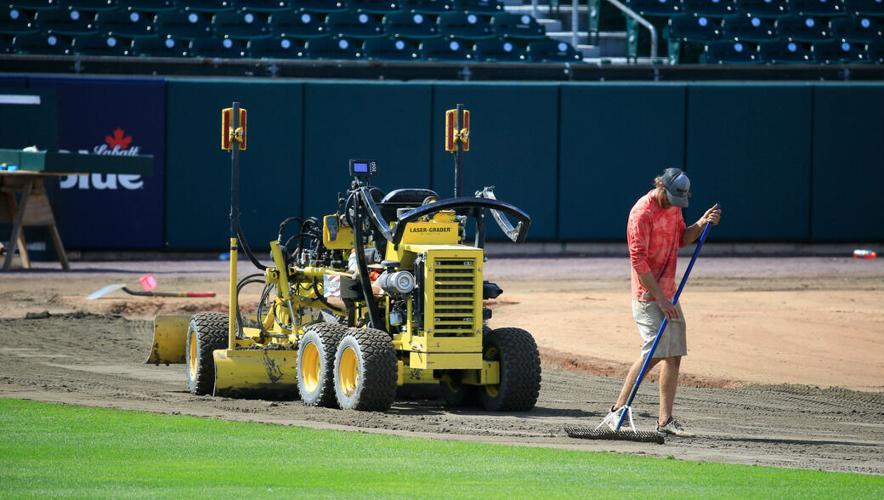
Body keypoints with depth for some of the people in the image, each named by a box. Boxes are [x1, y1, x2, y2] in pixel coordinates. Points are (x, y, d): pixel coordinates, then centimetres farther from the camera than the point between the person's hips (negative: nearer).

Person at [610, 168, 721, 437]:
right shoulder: (643, 212, -17)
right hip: (647, 294, -8)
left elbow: (681, 239, 21)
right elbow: (639, 261, -19)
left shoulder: (673, 207, 9)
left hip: (668, 294, 8)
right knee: (656, 350, -17)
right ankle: (620, 407, -8)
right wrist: (660, 298, -20)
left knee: (674, 354, 5)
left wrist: (702, 223, 1)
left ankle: (665, 419, 8)